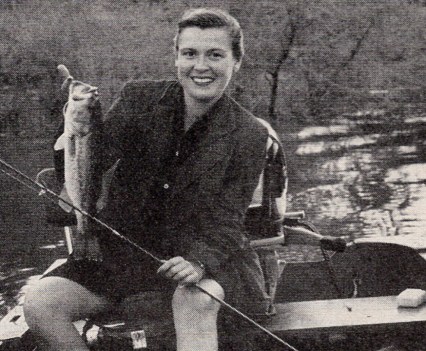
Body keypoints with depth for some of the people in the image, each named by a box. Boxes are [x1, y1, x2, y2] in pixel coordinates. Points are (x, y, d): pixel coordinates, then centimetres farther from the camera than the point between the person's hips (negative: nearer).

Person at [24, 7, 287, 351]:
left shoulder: (249, 135, -6)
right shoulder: (138, 99, 0)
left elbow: (226, 221, -8)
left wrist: (199, 262, -29)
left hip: (205, 253, -3)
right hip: (123, 250, 3)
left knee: (196, 301, -39)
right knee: (39, 305, -16)